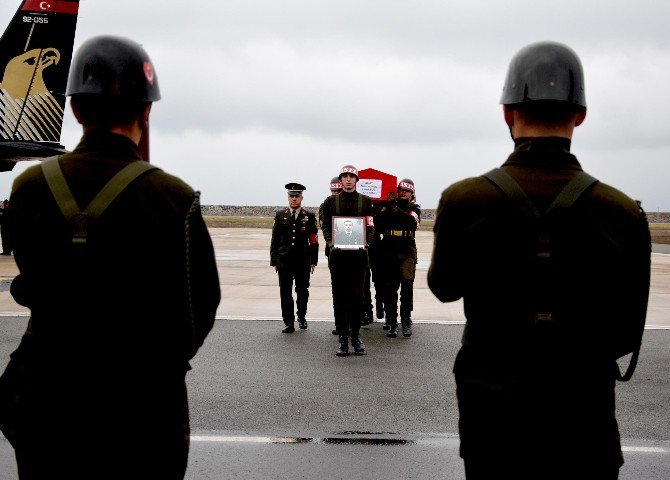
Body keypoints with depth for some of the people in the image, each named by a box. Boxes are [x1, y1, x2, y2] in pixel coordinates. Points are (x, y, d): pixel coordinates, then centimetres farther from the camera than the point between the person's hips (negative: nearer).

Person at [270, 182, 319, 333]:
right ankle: (288, 322, 6)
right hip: (284, 260, 1)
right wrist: (274, 261, 4)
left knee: (302, 291, 7)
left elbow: (314, 240, 5)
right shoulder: (280, 215, 7)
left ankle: (301, 317, 28)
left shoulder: (309, 217, 4)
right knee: (285, 292, 0)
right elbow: (275, 240, 8)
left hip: (303, 261, -1)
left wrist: (313, 261, 1)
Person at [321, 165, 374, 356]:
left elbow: (370, 227, 7)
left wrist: (365, 243, -10)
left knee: (357, 296, 2)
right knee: (339, 297, 1)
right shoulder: (331, 201, 8)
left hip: (358, 254, 0)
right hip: (338, 253, 0)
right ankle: (343, 338, 7)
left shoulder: (365, 201, 8)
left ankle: (355, 336, 12)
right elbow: (325, 225, 8)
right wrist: (331, 242, -9)